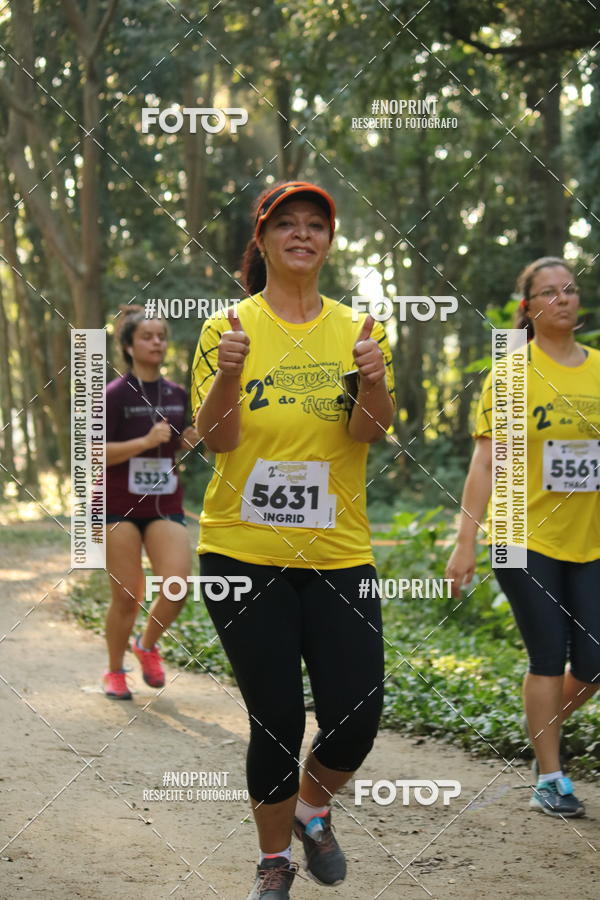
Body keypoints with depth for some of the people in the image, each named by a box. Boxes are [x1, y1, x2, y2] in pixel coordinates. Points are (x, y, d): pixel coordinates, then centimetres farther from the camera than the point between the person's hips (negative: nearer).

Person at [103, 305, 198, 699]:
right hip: (120, 508, -4)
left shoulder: (178, 395, 7)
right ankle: (115, 671, 21)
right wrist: (146, 441, -23)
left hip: (165, 507, 4)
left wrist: (189, 441, -1)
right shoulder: (115, 395, -8)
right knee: (128, 597, -1)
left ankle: (148, 645, 15)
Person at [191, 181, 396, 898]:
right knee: (276, 720, 1)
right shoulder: (228, 329, 0)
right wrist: (228, 372, -25)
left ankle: (312, 811, 31)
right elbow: (215, 438, -7)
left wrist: (372, 378, -27)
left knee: (356, 719, -2)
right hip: (244, 551, -2)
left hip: (337, 551, 2)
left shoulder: (354, 330, 6)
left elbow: (371, 431, -6)